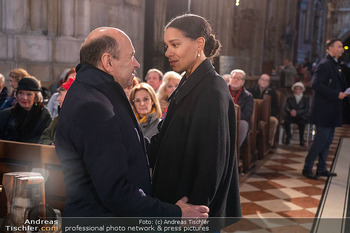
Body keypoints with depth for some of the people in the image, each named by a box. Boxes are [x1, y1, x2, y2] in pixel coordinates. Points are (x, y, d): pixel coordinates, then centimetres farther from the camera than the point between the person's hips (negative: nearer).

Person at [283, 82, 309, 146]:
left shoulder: (306, 98, 12)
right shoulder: (289, 98, 16)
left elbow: (307, 109, -3)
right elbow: (285, 108, 1)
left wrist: (297, 112, -20)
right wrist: (290, 111, -24)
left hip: (302, 117, -1)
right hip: (291, 116, 2)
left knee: (301, 122, -37)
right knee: (286, 121, -33)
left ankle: (301, 139, -14)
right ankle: (288, 136, -7)